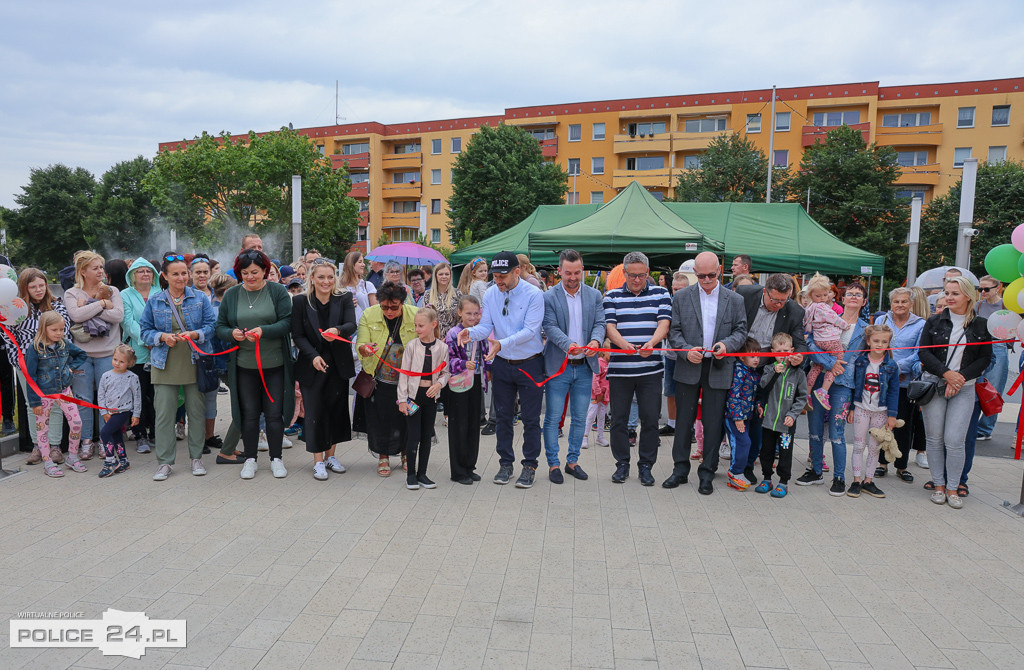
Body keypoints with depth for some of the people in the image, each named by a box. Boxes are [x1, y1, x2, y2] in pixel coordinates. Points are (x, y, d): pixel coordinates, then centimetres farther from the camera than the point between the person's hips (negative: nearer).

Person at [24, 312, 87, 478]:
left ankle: (72, 456, 19)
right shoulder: (35, 349, -14)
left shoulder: (65, 344, -1)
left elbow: (82, 355, 19)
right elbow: (30, 377, -10)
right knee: (42, 427, 7)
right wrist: (35, 401, -10)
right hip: (44, 394, -4)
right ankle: (47, 462, 20)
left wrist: (71, 367, 2)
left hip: (64, 390, 4)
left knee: (76, 423, 1)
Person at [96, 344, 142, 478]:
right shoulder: (106, 376, 4)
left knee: (105, 433, -16)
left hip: (124, 411, -5)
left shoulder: (132, 377, -6)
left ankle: (110, 462, -8)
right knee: (116, 437, 13)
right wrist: (105, 412, 2)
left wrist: (136, 415, -1)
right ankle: (123, 461, 26)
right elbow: (100, 395, 8)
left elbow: (137, 397, -1)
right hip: (110, 412, 5)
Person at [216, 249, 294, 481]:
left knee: (274, 413, 4)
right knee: (249, 414, 8)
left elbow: (287, 323, -8)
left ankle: (276, 458, 19)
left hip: (274, 364, -2)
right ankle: (250, 459, 22)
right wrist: (232, 333, -14)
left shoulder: (278, 292, 0)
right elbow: (220, 327, 8)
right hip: (244, 365, 2)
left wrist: (264, 331, -23)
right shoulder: (231, 295, 7)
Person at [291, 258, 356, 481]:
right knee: (315, 411, 0)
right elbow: (297, 335, -4)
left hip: (339, 365, 2)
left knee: (337, 409, 9)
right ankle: (318, 461, 13)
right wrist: (313, 356, -18)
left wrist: (337, 330, -38)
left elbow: (351, 325, -15)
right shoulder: (300, 301, -3)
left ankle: (330, 456, 26)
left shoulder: (344, 298, -1)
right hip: (311, 366, -1)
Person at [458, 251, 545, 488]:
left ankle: (530, 466, 17)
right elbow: (486, 326, -4)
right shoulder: (490, 295, 0)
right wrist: (471, 332, -27)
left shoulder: (533, 294, -14)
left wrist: (503, 343, -34)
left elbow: (530, 330, -21)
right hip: (502, 363, 4)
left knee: (530, 418, 4)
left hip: (529, 364, -4)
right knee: (503, 415, 13)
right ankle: (505, 463, 26)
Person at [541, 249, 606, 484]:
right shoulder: (549, 297, -5)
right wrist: (568, 344, -33)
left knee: (579, 418, 12)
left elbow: (599, 323, -2)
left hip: (584, 367, 4)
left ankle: (572, 460, 26)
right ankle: (553, 464, 14)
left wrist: (596, 340, -25)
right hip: (558, 367, -3)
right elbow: (550, 327, -15)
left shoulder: (594, 295, 7)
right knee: (553, 418, 2)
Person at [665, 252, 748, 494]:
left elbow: (741, 330, 6)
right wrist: (686, 351, -14)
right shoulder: (681, 297, 3)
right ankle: (680, 469, 19)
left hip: (718, 369, 0)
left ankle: (707, 473, 17)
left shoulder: (735, 300, 4)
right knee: (684, 420, 6)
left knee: (713, 422, 4)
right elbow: (674, 331, 3)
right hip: (689, 368, 0)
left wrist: (727, 344, -15)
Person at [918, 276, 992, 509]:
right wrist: (946, 373, -13)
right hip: (934, 385, 1)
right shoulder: (934, 322, 5)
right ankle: (938, 485, 16)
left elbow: (985, 358, 3)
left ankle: (952, 488, 8)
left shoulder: (981, 325, 5)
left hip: (964, 388, -1)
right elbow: (924, 353, -1)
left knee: (954, 441, -7)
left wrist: (961, 377, -11)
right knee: (934, 439, 3)